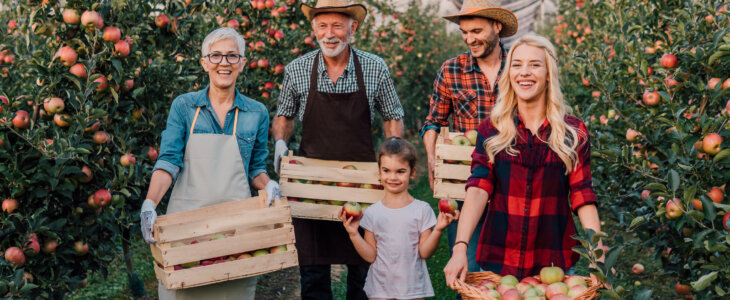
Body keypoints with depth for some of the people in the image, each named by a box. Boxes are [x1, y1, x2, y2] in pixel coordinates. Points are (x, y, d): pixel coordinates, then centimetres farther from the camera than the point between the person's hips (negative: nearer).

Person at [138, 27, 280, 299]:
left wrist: (268, 185, -10)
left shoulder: (257, 113, 6)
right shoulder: (183, 106, 2)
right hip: (186, 215, -1)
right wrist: (149, 204, -20)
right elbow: (169, 160, -6)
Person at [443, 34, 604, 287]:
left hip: (555, 261, 0)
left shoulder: (574, 133, 1)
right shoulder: (492, 130, 0)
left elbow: (582, 197, -3)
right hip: (497, 259, 0)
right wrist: (460, 248, -22)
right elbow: (478, 188, -10)